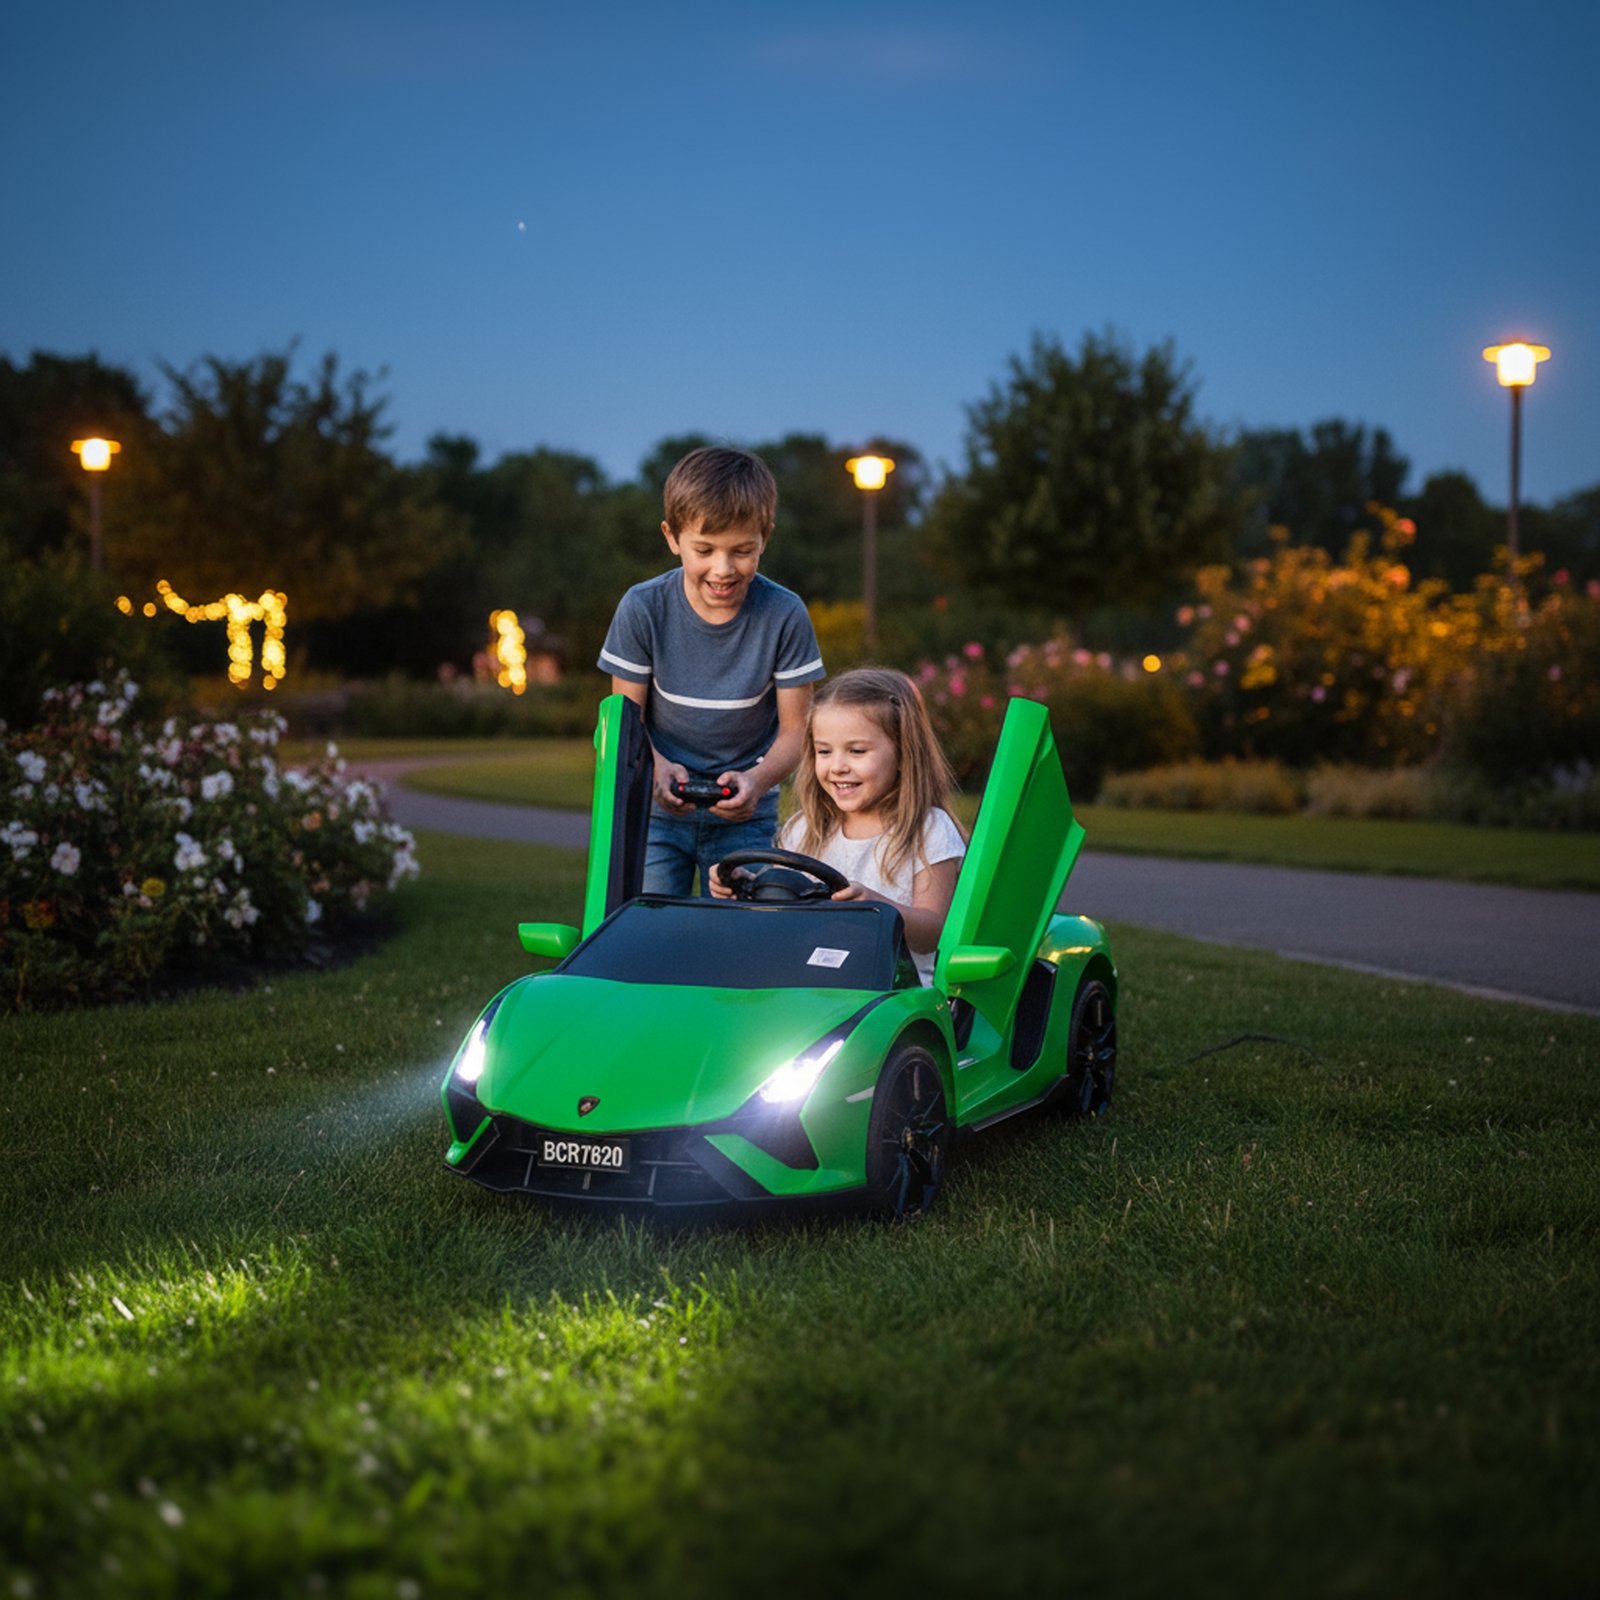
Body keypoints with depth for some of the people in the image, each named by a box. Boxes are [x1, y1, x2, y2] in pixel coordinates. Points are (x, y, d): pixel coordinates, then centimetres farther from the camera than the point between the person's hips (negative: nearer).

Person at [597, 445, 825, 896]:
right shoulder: (642, 609, -11)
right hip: (657, 809, 0)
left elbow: (794, 730, -6)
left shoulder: (784, 615, -12)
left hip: (744, 814, 0)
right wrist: (656, 767, -26)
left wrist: (757, 779, -27)